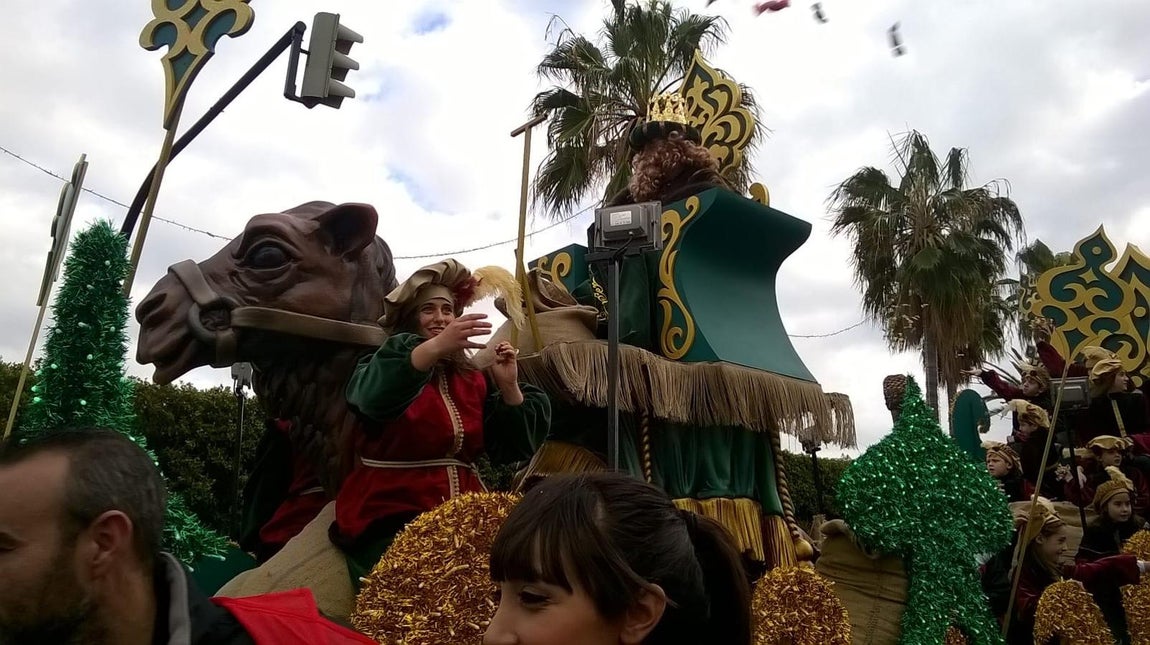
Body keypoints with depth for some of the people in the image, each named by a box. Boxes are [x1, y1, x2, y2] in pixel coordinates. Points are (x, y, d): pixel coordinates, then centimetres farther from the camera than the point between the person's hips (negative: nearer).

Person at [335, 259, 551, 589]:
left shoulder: (473, 377, 12)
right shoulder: (387, 365, 1)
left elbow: (511, 448, 8)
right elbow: (374, 395, -26)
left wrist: (509, 386, -5)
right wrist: (436, 347, -40)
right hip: (392, 514, -4)